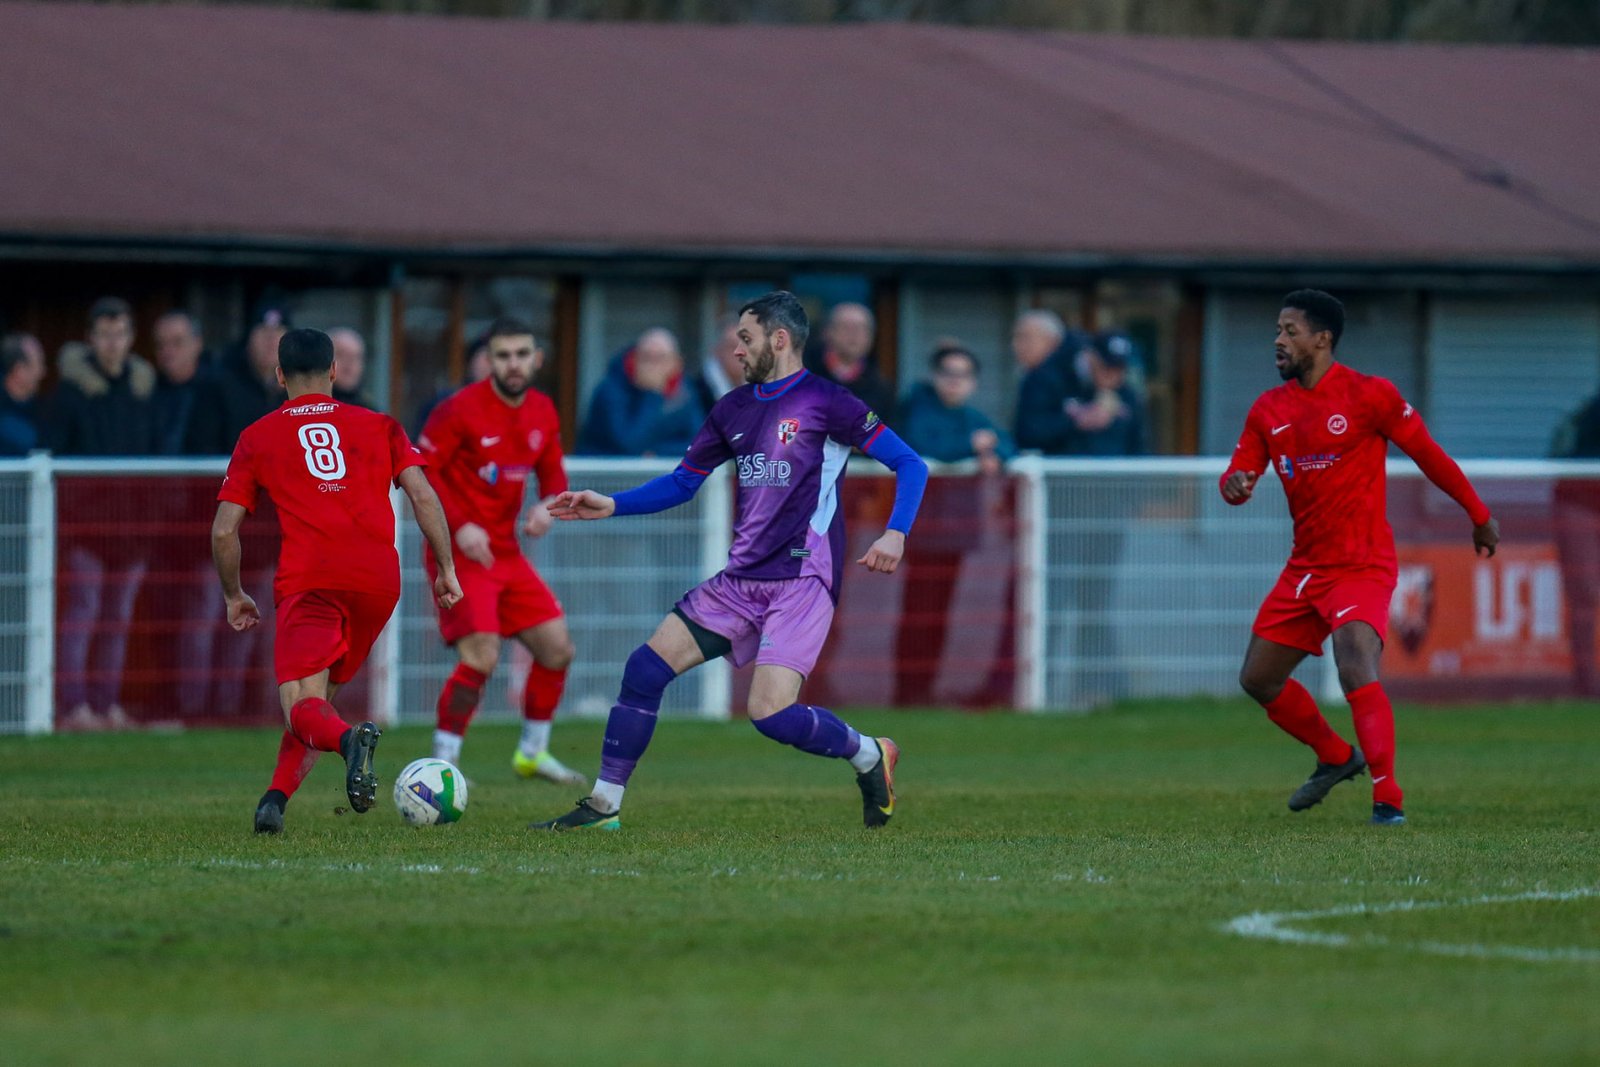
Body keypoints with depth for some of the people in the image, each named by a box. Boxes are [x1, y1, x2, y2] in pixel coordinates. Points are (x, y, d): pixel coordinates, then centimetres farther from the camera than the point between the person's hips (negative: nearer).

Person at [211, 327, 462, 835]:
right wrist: (446, 570, 12)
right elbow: (424, 498, 7)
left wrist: (234, 597, 25)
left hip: (308, 581, -3)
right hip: (380, 579, 3)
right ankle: (276, 799, 1)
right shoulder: (378, 426, 18)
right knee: (320, 691, 18)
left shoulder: (258, 437, 15)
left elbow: (223, 531, 12)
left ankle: (349, 739, -44)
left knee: (303, 706, -11)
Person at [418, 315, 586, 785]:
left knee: (557, 649, 6)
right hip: (460, 551, -7)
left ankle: (533, 752, 23)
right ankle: (443, 761, -8)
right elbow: (419, 473, -13)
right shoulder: (460, 410, -14)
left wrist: (547, 504, -5)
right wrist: (459, 526, -22)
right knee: (482, 655, -21)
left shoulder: (542, 413, 6)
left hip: (506, 551, 7)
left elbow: (552, 472, 18)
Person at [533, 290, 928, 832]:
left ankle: (869, 755, 8)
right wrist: (610, 505, 11)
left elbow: (910, 466, -6)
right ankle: (603, 805, 5)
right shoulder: (733, 409, 14)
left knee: (771, 714, -20)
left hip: (801, 579, -7)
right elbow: (683, 482, 23)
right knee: (645, 668, -3)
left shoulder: (825, 402, -6)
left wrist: (896, 533, -22)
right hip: (740, 580, 7)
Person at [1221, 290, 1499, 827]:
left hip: (1362, 566, -7)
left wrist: (1479, 515, 3)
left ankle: (1388, 798, -25)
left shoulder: (1369, 395, -10)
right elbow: (1239, 475, 6)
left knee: (1357, 673, -26)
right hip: (1304, 569, 7)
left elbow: (1429, 454, -3)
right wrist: (1234, 484, -20)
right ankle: (1335, 757, 33)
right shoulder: (1268, 410, 7)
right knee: (1258, 678, 11)